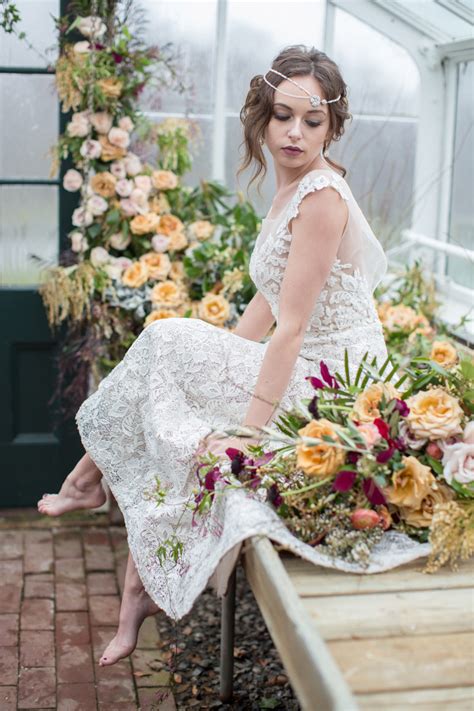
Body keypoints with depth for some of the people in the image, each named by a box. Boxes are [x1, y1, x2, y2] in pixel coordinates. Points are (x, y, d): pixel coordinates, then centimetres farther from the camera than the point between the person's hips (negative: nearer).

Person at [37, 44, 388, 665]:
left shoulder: (321, 196, -20)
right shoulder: (292, 186, 10)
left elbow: (291, 327, -24)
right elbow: (269, 300, 15)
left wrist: (248, 432, -24)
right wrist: (217, 362, 12)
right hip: (308, 372, 9)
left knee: (166, 343, -7)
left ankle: (90, 475, 15)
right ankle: (141, 589, 11)